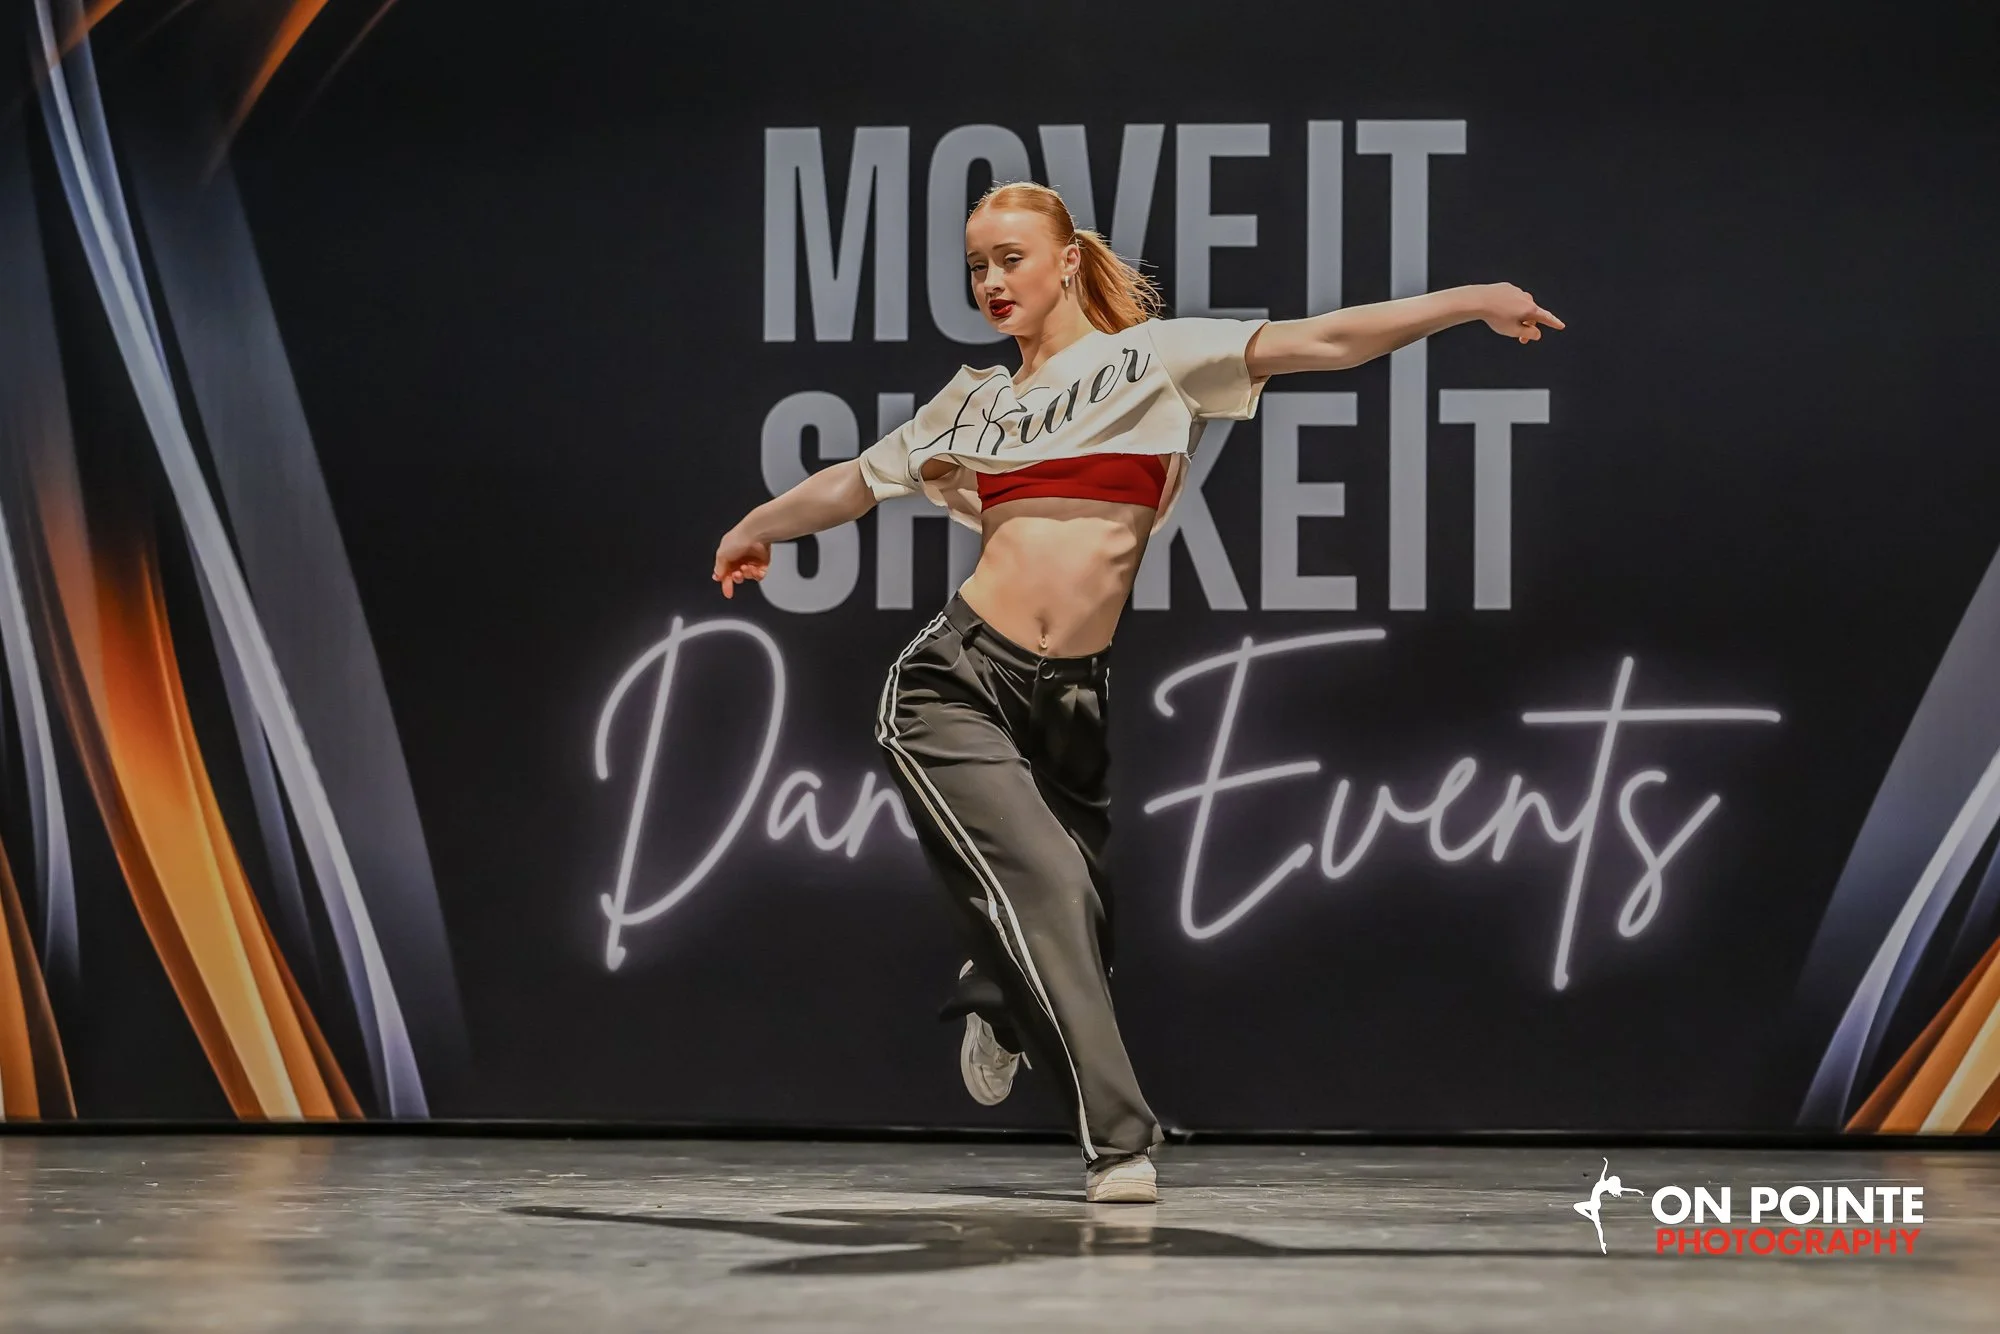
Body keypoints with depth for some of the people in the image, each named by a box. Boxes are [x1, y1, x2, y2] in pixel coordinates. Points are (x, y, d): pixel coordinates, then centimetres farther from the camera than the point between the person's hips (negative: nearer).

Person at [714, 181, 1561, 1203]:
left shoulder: (1156, 359, 8)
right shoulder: (975, 402, 15)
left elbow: (1323, 343, -1)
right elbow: (849, 484, 31)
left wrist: (1469, 302, -9)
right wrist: (752, 533, 45)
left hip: (1071, 700, 0)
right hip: (958, 684, 0)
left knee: (1081, 924, 1)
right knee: (1044, 881, -18)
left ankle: (999, 1002, 39)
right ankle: (1118, 1143, -16)